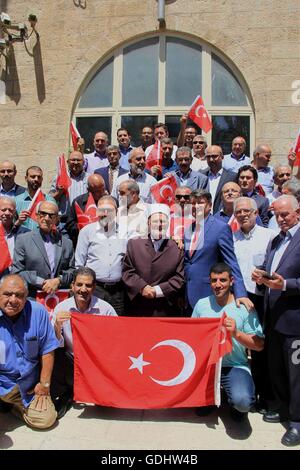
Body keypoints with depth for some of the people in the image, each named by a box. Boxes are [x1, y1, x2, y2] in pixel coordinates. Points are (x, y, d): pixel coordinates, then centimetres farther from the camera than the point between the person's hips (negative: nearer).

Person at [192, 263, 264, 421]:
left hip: (235, 366, -3)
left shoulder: (244, 308, -5)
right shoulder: (201, 304, 5)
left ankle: (234, 403, 11)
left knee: (242, 402, -30)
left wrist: (236, 333, -21)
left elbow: (259, 345, -5)